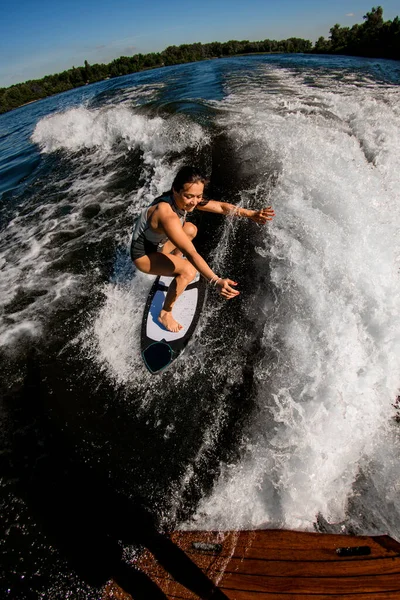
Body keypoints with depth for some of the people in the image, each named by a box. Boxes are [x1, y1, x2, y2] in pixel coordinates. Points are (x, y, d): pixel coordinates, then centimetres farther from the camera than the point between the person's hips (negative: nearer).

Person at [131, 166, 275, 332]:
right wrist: (216, 281, -51)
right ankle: (165, 314, -9)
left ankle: (173, 261, 29)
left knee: (190, 229, 12)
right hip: (143, 255, -8)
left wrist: (250, 214, -16)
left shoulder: (182, 199, -11)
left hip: (158, 244, 8)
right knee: (188, 271, -27)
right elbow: (191, 253, -44)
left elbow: (220, 206, -7)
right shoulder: (167, 213, -37)